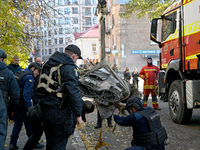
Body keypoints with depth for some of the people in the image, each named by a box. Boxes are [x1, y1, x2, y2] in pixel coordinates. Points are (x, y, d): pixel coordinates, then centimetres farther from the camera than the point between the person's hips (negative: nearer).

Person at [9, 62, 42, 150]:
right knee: (29, 123, 3)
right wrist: (30, 106, -20)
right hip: (22, 105, -8)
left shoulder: (18, 74, 15)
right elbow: (26, 93, -21)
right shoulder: (29, 77, -12)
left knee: (17, 123, 15)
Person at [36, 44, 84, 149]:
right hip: (59, 113, -8)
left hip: (44, 109, 8)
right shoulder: (69, 68, -12)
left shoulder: (47, 65, 15)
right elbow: (73, 93, -18)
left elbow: (40, 87, 20)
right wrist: (78, 115, -14)